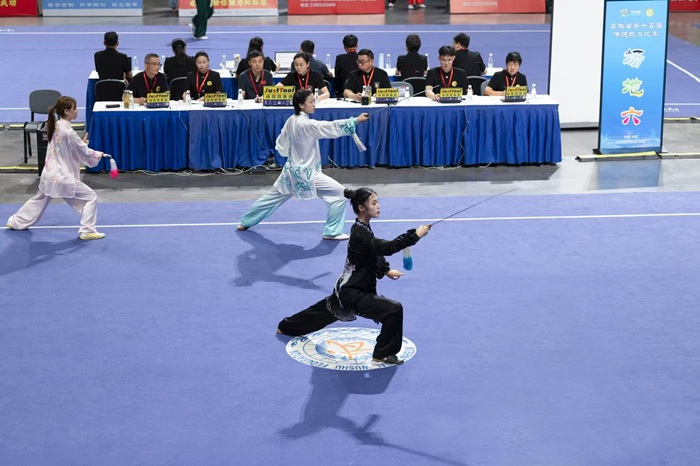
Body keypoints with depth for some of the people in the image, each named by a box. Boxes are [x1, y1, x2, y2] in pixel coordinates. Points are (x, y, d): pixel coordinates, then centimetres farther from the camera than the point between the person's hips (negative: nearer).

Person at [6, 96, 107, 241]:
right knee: (91, 197, 1)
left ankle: (16, 222, 40)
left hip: (49, 175, 9)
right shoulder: (68, 132, -21)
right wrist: (98, 154, 6)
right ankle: (87, 231, -2)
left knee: (39, 200, 29)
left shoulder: (55, 126, 5)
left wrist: (82, 143, 6)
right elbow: (85, 153, -12)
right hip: (64, 178, -9)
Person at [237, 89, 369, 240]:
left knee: (272, 197, 24)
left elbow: (281, 144, 12)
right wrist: (356, 120, -39)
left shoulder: (291, 121, 2)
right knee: (338, 193, -5)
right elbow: (330, 127, -34)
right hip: (306, 174, -9)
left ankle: (245, 222, 38)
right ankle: (332, 232, 0)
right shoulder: (306, 124, -25)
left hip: (291, 170, 9)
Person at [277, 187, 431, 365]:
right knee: (394, 310, -20)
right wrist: (415, 235, -38)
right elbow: (386, 248, -37)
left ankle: (286, 327, 55)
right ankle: (383, 353, -7)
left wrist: (385, 270, 4)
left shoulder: (362, 228, 5)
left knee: (325, 310, 33)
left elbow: (375, 253, 18)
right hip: (353, 293, -10)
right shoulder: (360, 233, -25)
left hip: (347, 288, 10)